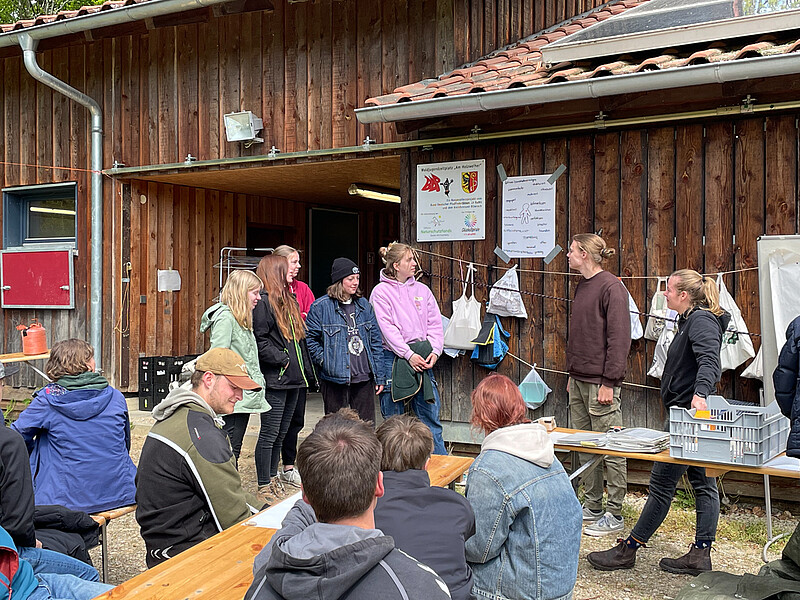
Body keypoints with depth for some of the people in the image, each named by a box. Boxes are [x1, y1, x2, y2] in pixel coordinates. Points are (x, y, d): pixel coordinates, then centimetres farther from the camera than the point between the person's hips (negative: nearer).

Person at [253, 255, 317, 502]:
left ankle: (273, 478, 27)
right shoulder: (263, 302, -12)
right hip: (275, 379, -9)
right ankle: (264, 487, 6)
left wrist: (306, 369, 16)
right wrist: (282, 359, -17)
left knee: (281, 433, 16)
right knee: (270, 433, -2)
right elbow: (260, 341, -19)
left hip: (293, 379, 9)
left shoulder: (288, 301, 18)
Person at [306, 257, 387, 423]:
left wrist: (380, 376, 9)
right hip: (335, 380, -4)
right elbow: (310, 339, -2)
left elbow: (376, 341, 12)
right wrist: (324, 361, -12)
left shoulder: (364, 305, 11)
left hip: (364, 378, 4)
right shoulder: (321, 307, -4)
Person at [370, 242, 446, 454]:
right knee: (393, 419, 4)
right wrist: (408, 354, -17)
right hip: (393, 357, -4)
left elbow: (435, 323, 10)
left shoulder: (422, 290, 12)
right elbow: (387, 328, -10)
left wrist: (435, 351, -5)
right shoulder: (381, 291, -2)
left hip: (422, 359, 4)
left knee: (430, 416, 6)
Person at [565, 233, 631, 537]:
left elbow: (619, 338, -16)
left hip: (600, 382, -9)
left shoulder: (611, 287, -12)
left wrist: (608, 382, -18)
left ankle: (614, 514, 8)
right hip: (579, 380, 9)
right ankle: (592, 507, 24)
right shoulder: (582, 287, 15)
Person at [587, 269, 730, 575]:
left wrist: (699, 394, -46)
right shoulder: (693, 320, 18)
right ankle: (700, 555, 16)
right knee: (703, 483, 10)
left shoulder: (701, 320, -14)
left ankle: (627, 550, 4)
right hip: (692, 414, 11)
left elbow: (709, 360, -31)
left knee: (662, 483, -4)